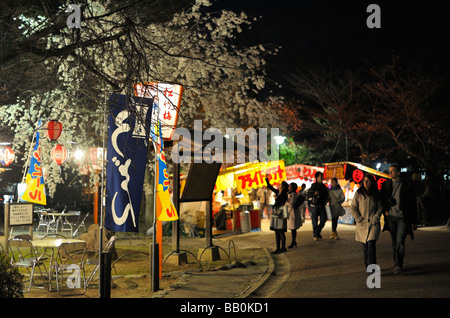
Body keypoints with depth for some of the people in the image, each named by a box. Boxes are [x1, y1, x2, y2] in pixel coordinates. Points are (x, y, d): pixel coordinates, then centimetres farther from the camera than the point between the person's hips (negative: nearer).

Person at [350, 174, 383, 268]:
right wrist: (359, 219, -6)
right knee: (365, 246, 5)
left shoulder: (376, 194, 7)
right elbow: (353, 208, 3)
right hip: (362, 224, 1)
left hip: (373, 223, -1)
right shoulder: (358, 193, 4)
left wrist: (375, 218, -5)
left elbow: (380, 208, 10)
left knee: (371, 244, -16)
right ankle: (367, 266, 17)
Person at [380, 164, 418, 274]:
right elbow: (382, 199, 19)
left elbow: (413, 203, 2)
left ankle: (398, 265, -13)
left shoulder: (407, 185, -2)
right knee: (394, 242, 8)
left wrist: (414, 220, 1)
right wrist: (385, 210, 1)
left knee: (400, 241, -13)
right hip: (391, 217, 4)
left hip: (403, 218, -4)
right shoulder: (386, 185, 7)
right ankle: (397, 264, 18)